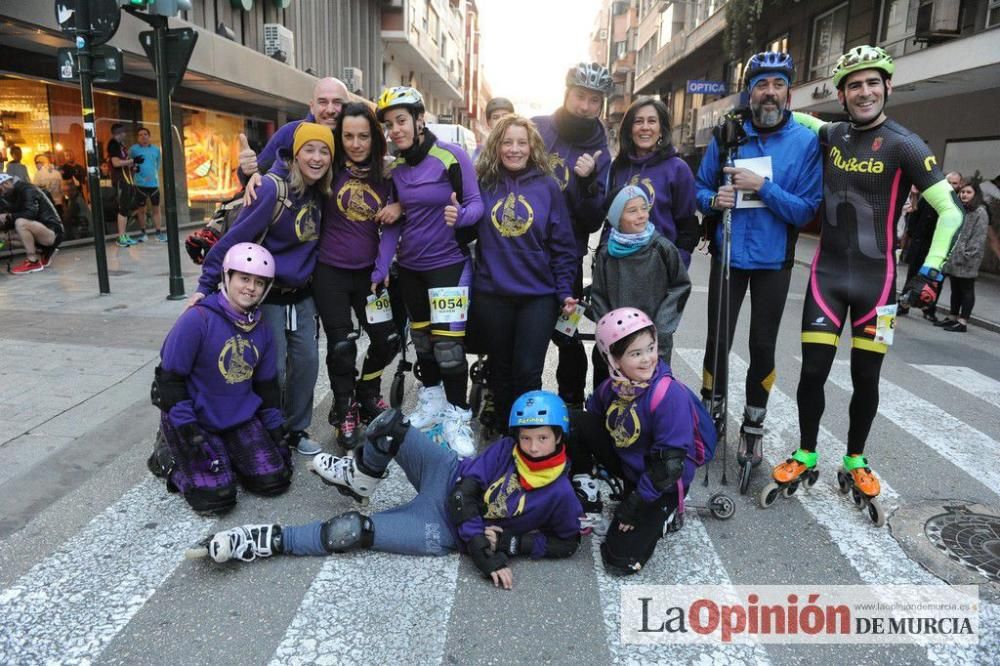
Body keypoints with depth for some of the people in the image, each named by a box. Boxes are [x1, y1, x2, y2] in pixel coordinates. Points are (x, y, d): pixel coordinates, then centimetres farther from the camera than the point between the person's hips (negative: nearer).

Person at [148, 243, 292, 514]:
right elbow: (170, 377, -17)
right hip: (195, 417, -6)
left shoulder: (262, 331, 1)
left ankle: (223, 452, 22)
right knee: (216, 498, -16)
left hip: (240, 418, 6)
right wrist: (188, 433, -21)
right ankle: (169, 453, 12)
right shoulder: (198, 319, -19)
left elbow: (267, 385, 11)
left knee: (274, 481, -4)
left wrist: (277, 433, 10)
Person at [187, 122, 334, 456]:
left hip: (302, 294, 6)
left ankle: (296, 429, 25)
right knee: (273, 369, -1)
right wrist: (206, 286, -19)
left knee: (307, 362, 7)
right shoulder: (272, 189, -21)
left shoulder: (321, 194, 0)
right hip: (268, 294, -6)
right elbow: (235, 238, -20)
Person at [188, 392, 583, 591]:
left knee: (351, 531, -22)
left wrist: (513, 544, -17)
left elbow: (566, 543, -3)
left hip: (442, 532, -3)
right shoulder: (506, 450, -10)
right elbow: (467, 487, -12)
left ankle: (268, 542, -4)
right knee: (391, 424, -17)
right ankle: (360, 479, 15)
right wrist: (482, 546, -24)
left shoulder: (560, 494, -14)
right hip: (449, 481, 3)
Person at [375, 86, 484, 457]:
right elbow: (393, 222, 8)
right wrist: (381, 267, 1)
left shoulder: (451, 157, -15)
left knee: (448, 344, -7)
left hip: (448, 263, -6)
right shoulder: (394, 167, 4)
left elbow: (476, 204, -14)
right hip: (410, 267, 6)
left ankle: (457, 417, 8)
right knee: (422, 340, 15)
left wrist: (460, 215, -36)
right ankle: (431, 402, 32)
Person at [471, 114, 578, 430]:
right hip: (491, 294, 2)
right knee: (500, 369, 14)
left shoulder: (547, 186, 0)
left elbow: (562, 245, 0)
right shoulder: (482, 184, 2)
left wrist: (565, 291, -5)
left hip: (539, 295, -1)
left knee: (527, 371, -1)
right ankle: (504, 429, 33)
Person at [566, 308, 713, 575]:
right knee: (575, 422, -12)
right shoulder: (611, 387, -9)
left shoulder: (670, 395, -28)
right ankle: (585, 491, 3)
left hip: (663, 481, -5)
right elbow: (591, 414, 12)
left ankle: (665, 511, 11)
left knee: (622, 560, -14)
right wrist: (583, 471, 4)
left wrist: (636, 504, -20)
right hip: (625, 462, 6)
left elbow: (670, 460, -25)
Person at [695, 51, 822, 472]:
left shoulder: (805, 141, -7)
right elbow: (700, 188, 5)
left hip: (773, 260, -1)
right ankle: (710, 416, 25)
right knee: (718, 340, 6)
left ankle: (753, 426, 24)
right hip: (728, 255, 1)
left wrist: (762, 186, -23)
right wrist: (714, 200, -17)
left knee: (762, 345, 7)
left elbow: (806, 210, -11)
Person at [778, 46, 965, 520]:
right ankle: (805, 454, 19)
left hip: (875, 277, -2)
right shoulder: (833, 135, 5)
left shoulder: (904, 145, -7)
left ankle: (855, 462, 25)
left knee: (866, 378, 6)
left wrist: (931, 271, -18)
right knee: (813, 371, 0)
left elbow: (950, 209, -10)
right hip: (828, 272, 3)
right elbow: (798, 118, 28)